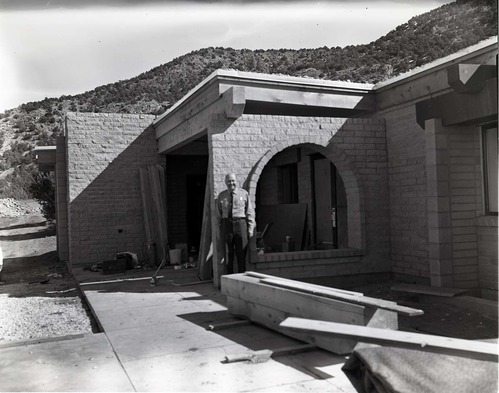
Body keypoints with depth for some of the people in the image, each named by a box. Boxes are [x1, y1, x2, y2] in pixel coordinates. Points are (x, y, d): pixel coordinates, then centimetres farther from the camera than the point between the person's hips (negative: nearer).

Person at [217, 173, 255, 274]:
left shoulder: (244, 193, 1)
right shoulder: (221, 195, 8)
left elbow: (250, 212, 2)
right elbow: (218, 213, 12)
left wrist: (250, 228, -4)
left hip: (241, 224, -2)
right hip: (226, 224, 2)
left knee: (241, 253, 3)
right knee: (228, 253, 7)